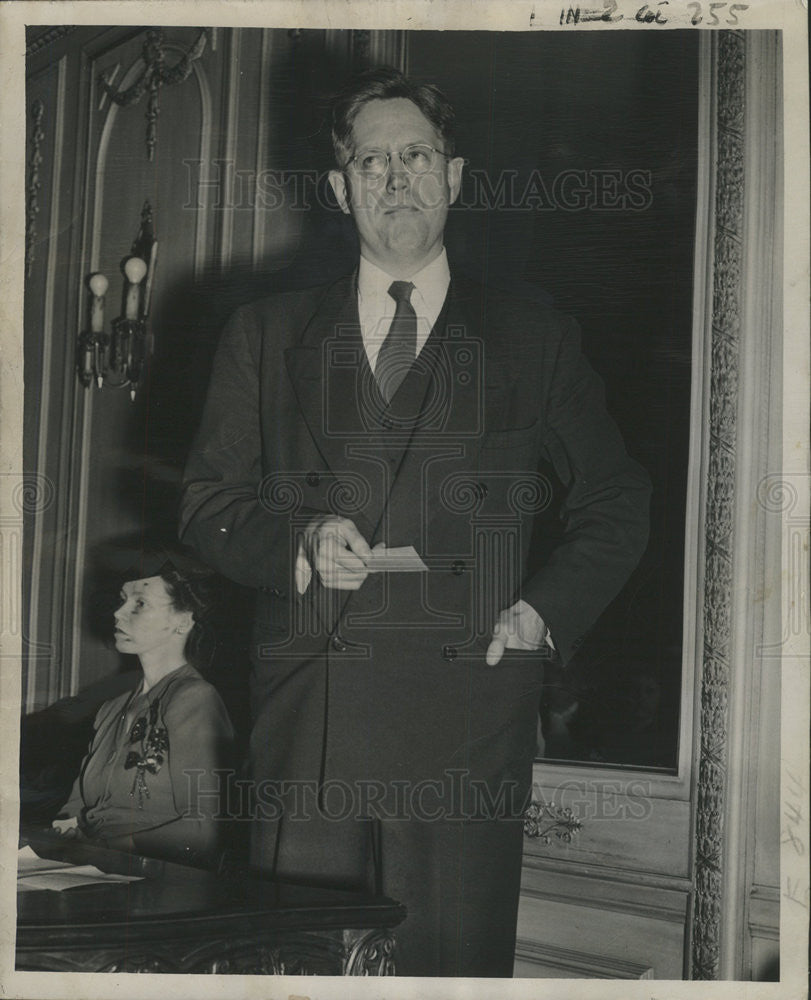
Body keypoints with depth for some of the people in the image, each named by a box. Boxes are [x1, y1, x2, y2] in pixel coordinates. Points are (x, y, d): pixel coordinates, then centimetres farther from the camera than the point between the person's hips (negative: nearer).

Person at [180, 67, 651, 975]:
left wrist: (548, 608, -1)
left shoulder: (535, 342, 11)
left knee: (457, 964, 0)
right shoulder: (266, 337, 14)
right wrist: (297, 545, -7)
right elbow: (206, 502, 13)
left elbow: (616, 503, 15)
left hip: (467, 723, -1)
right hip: (306, 724, 1)